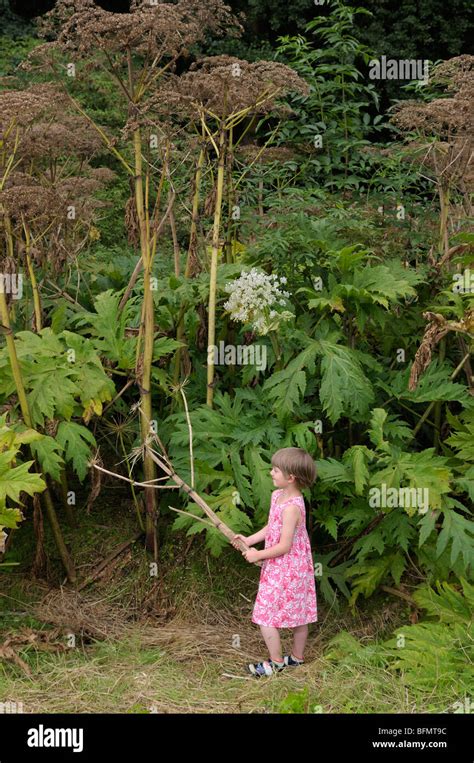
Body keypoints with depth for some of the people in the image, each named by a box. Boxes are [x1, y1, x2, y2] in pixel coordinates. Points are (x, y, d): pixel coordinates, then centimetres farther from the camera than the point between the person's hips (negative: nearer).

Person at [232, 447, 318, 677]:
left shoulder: (291, 507, -27)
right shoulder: (277, 495, 3)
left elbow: (284, 546, -25)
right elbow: (271, 528, 15)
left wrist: (258, 555, -14)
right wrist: (249, 540, 5)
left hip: (284, 571, -9)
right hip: (297, 569, 9)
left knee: (265, 616, 0)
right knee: (298, 614, 20)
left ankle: (276, 661, 14)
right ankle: (297, 657, 34)